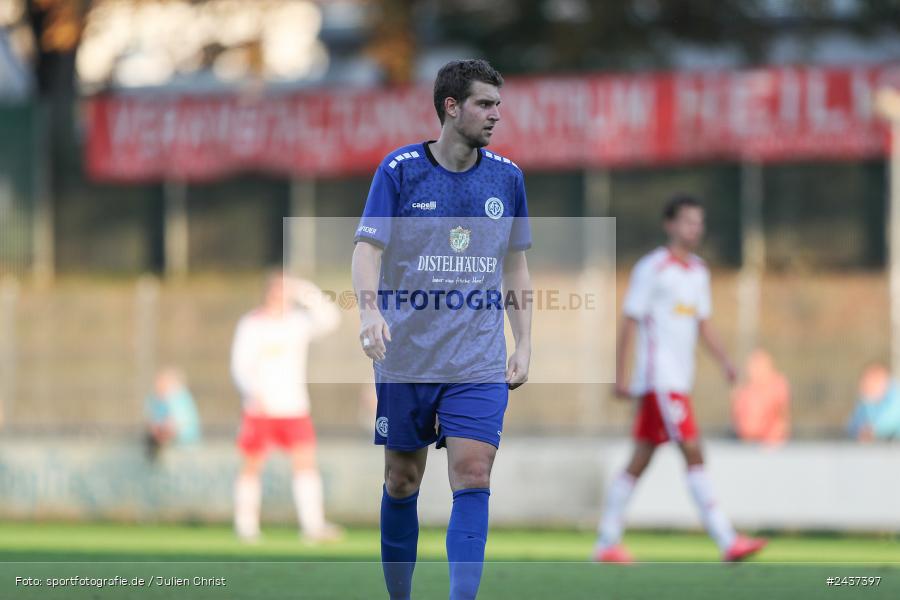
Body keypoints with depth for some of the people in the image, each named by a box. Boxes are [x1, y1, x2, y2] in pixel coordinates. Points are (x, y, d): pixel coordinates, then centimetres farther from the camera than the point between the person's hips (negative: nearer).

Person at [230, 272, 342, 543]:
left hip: (295, 408, 2)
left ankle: (313, 526, -14)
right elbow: (240, 365, -7)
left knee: (306, 462, -10)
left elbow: (329, 319, -7)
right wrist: (255, 393, -22)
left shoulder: (298, 322, 6)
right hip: (261, 409, -2)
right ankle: (246, 528, 14)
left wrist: (309, 295, -16)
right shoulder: (251, 325, -3)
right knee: (252, 467, 4)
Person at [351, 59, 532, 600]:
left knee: (473, 478, -11)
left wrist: (524, 344, 9)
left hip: (480, 362, 1)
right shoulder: (400, 169, -4)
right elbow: (369, 247, -9)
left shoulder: (506, 177, 6)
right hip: (407, 355, -1)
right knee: (402, 482, 6)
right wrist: (369, 309, -28)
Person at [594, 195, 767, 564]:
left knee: (641, 460, 9)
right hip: (659, 378, -8)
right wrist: (620, 377, -11)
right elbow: (630, 323, -8)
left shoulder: (698, 271, 15)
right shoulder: (652, 269, -8)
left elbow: (703, 324, 20)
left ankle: (607, 543, 13)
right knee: (693, 453, -13)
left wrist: (724, 362, 6)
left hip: (679, 380, 8)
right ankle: (726, 541, -16)